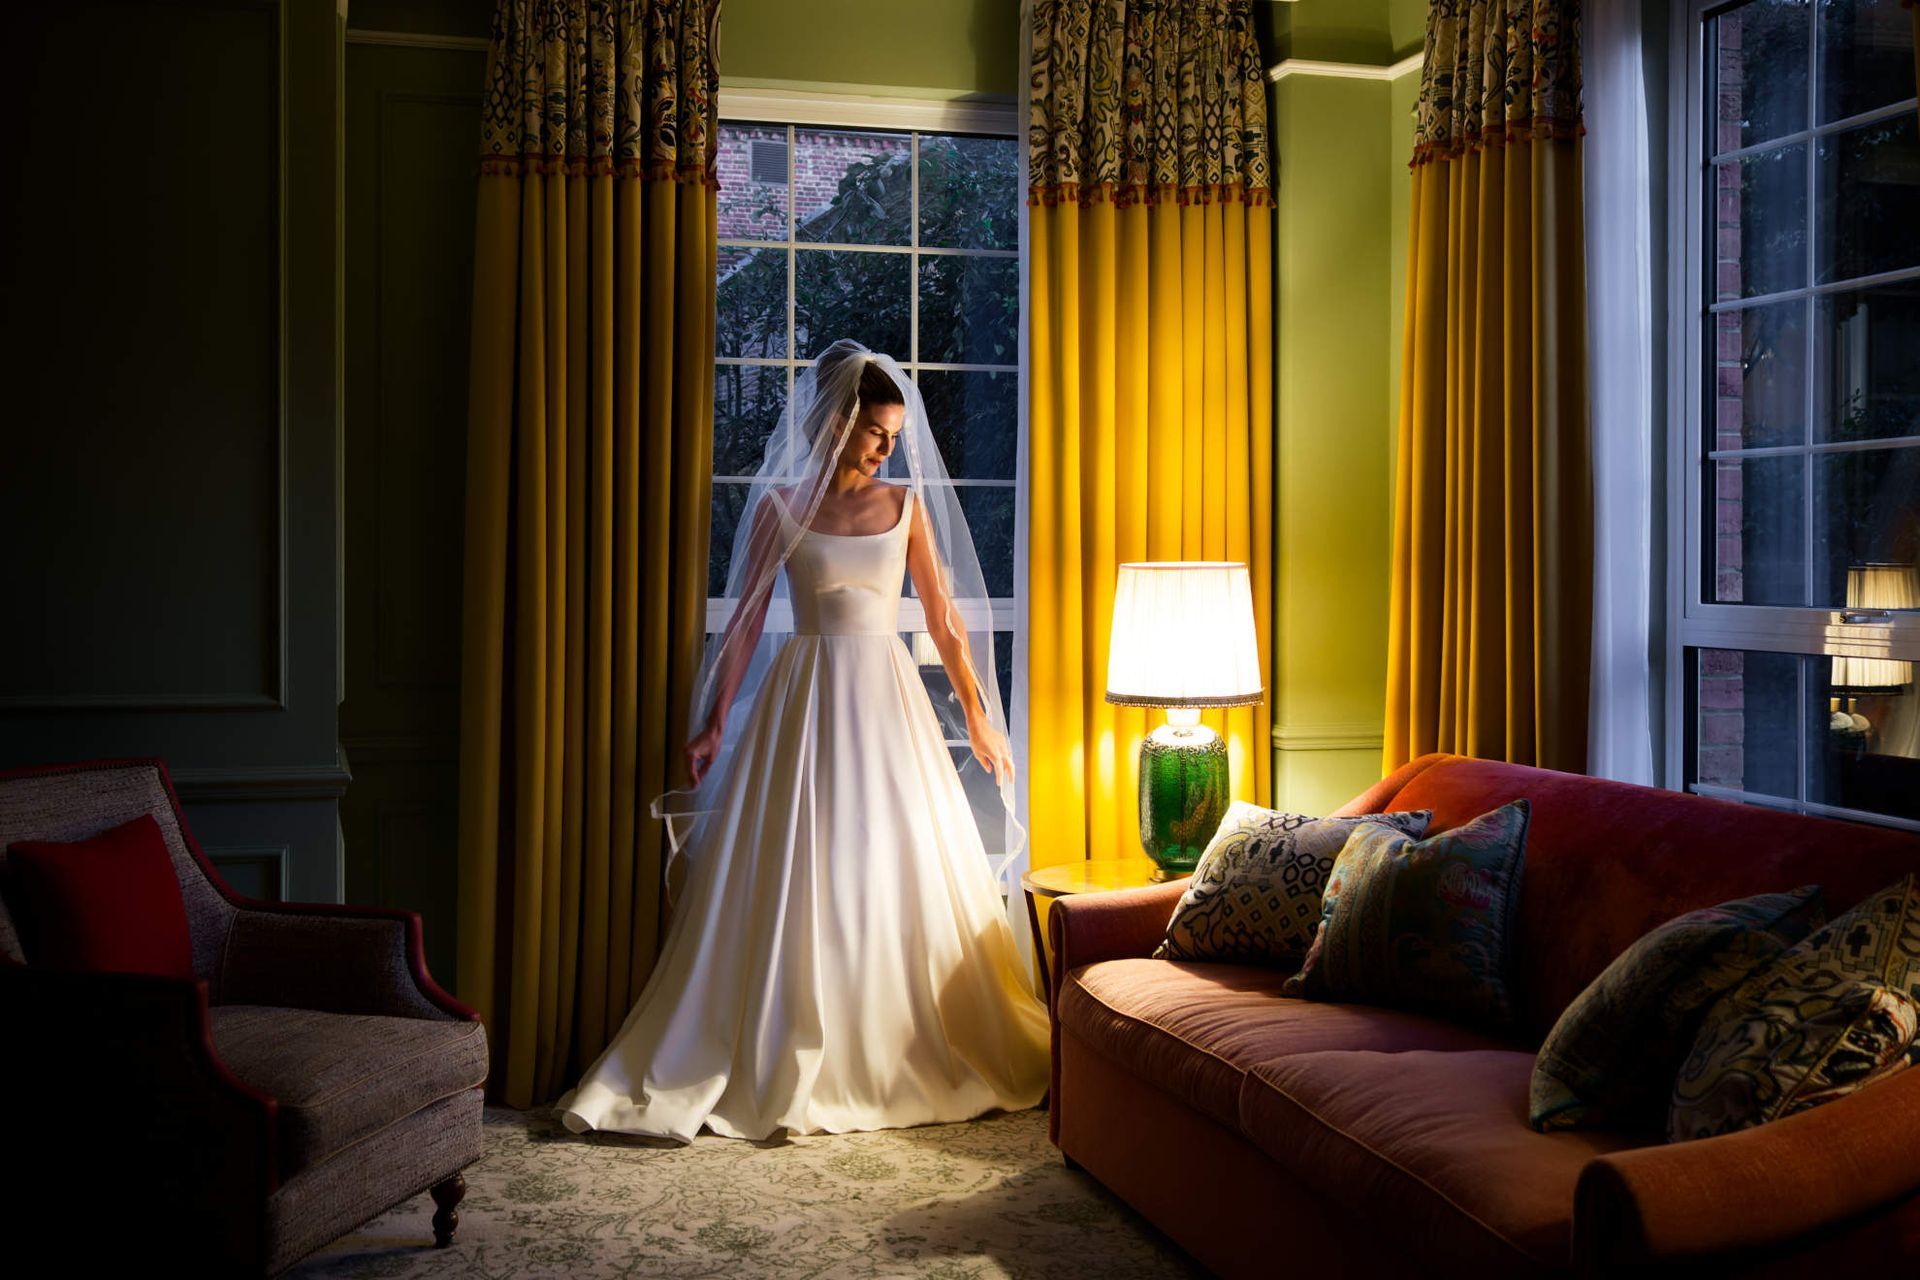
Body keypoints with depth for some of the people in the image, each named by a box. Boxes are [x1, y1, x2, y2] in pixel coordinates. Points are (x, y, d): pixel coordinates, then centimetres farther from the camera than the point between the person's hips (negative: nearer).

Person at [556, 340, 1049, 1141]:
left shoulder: (906, 503, 7)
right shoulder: (780, 504, 3)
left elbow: (944, 616, 8)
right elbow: (746, 619, 3)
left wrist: (977, 718, 8)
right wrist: (715, 724, -2)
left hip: (887, 699, 2)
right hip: (803, 697, -2)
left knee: (901, 878, 3)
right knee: (789, 887, -2)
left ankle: (910, 1062, 15)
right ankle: (773, 1069, 7)